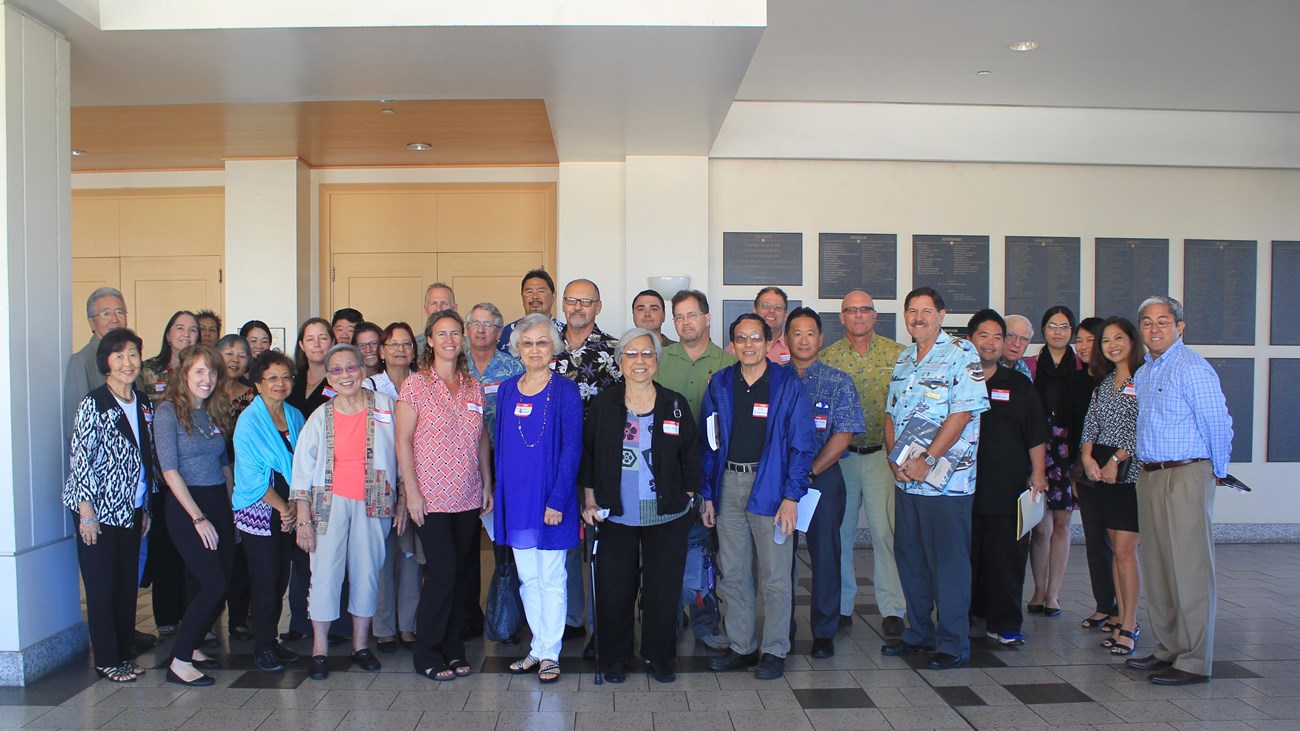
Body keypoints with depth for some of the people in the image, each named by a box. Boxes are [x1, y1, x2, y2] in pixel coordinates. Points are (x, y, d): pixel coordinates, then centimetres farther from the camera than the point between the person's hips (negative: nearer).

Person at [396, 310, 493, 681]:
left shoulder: (473, 387, 10)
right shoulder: (415, 384, -4)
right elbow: (403, 441, -6)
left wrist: (487, 485, 10)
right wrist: (411, 492, -11)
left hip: (467, 497, 5)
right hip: (431, 497, -5)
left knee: (459, 573, 8)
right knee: (444, 570, -9)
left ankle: (453, 650, 20)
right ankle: (427, 654, 7)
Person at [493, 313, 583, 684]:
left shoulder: (565, 390, -8)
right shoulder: (506, 390, 7)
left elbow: (571, 448, -11)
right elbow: (500, 445, 12)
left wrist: (557, 499, -16)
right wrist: (498, 494, 7)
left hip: (550, 499, -5)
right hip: (515, 499, 5)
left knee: (551, 579, 5)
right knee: (528, 578, 14)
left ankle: (550, 653, 16)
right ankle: (538, 647, 27)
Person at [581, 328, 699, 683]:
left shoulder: (676, 405, 0)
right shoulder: (602, 405, 1)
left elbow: (690, 457, 5)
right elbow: (588, 455, 5)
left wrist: (688, 497, 1)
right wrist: (590, 500, 2)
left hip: (666, 517, 0)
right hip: (616, 516, 0)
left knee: (663, 589, 5)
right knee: (614, 588, 5)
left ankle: (658, 657, 23)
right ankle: (616, 657, 23)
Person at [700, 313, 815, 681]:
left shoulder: (788, 385, -3)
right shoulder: (719, 384, 7)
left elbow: (801, 445, -4)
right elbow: (709, 444, 10)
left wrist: (792, 496, -11)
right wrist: (707, 494, 6)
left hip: (770, 486, -3)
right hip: (728, 485, 4)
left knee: (775, 577, 3)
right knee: (732, 574, 11)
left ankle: (775, 650, 18)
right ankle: (741, 646, 24)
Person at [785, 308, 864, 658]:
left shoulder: (838, 382, 4)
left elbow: (843, 436, -4)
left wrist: (810, 472, -11)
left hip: (823, 477, -1)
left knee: (825, 553, 2)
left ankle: (824, 632, 15)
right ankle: (781, 628, 19)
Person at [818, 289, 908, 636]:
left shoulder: (896, 354, 1)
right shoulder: (827, 357, 5)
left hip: (882, 454, -2)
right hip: (839, 455, 2)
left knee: (885, 531, -4)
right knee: (839, 531, 8)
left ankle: (892, 608, 9)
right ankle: (842, 604, 22)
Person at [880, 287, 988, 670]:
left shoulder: (961, 354, -8)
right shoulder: (904, 358, 14)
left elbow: (963, 413, -15)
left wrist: (926, 460, -18)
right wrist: (894, 456, -2)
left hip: (946, 478, -7)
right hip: (905, 479, 7)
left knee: (948, 562, 1)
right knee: (909, 557, 14)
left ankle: (953, 643, 13)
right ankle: (918, 632, 28)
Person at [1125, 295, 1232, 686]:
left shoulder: (1193, 368, -11)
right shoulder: (1143, 373, 16)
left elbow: (1219, 425, -10)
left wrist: (1217, 473, 0)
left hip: (1185, 477, -9)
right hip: (1149, 477, 9)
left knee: (1189, 569, -4)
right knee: (1157, 567, 12)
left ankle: (1194, 661, 3)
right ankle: (1168, 649, 23)